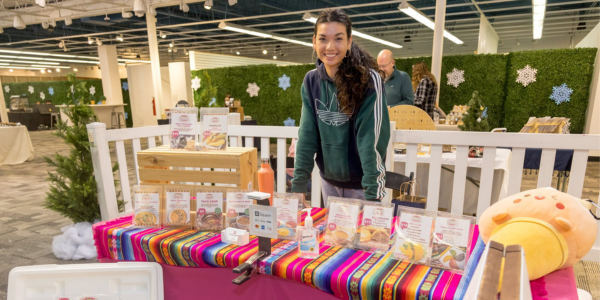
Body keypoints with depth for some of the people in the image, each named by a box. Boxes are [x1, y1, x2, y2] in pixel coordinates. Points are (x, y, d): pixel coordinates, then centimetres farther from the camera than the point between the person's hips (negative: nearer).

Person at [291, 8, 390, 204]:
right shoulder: (311, 81, -5)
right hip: (329, 180, 4)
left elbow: (372, 139, -21)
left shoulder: (369, 80, -18)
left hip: (362, 183, -4)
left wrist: (373, 194, -24)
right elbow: (307, 135, -5)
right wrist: (298, 184, -8)